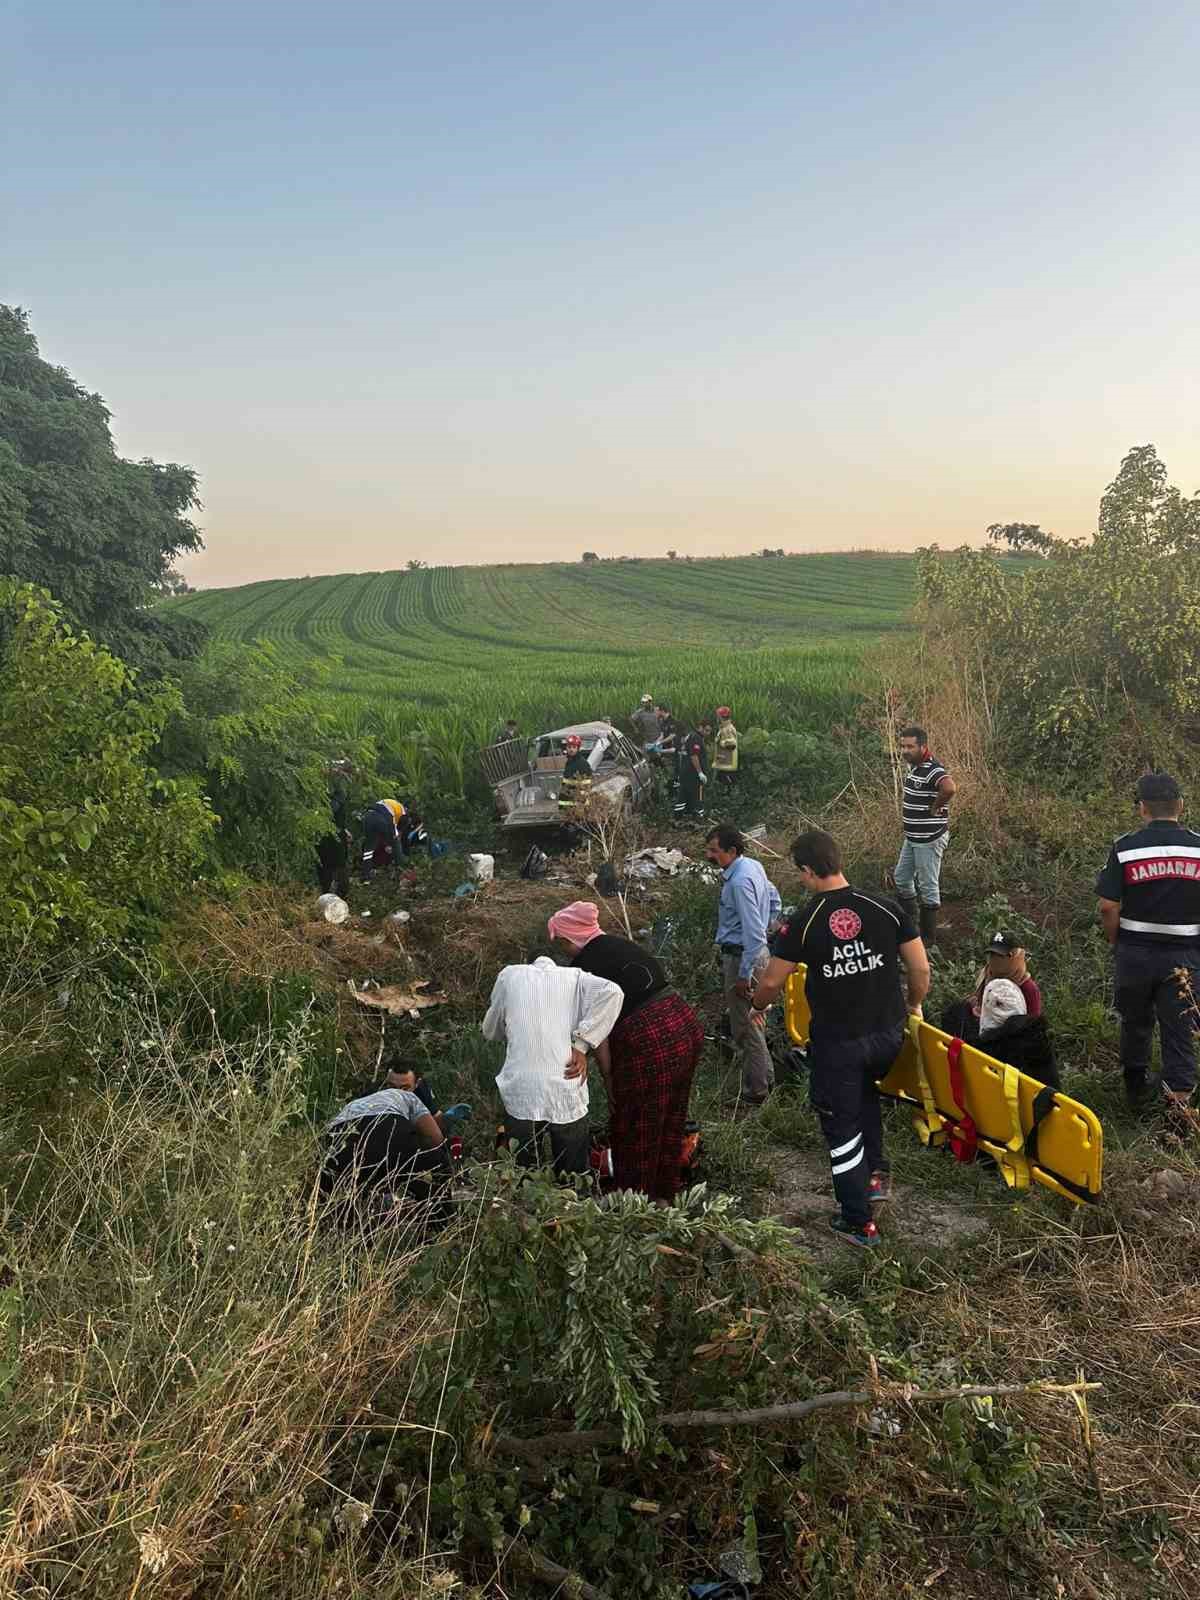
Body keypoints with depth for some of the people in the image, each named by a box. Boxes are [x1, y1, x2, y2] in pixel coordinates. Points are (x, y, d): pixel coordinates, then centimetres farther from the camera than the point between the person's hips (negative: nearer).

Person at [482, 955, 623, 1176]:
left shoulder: (510, 975, 13)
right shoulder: (575, 976, 12)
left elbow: (490, 1031, 22)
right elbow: (611, 992, -8)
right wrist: (581, 1045, -5)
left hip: (520, 1094, 0)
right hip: (567, 1096, 0)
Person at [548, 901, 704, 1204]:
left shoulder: (583, 968, -6)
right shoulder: (624, 944, 15)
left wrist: (608, 1076, 5)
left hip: (649, 1042, -8)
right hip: (687, 1024, 8)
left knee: (636, 1132, 14)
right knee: (671, 1120, 24)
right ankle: (664, 1195, 40)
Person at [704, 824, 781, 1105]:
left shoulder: (739, 883, -26)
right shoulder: (753, 866, 4)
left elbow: (753, 932, -27)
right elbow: (774, 900, 19)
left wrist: (744, 975, -22)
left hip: (743, 956, -10)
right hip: (758, 950, 10)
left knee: (745, 1027, 1)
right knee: (750, 1020, 23)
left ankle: (755, 1092, 12)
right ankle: (765, 1077, 36)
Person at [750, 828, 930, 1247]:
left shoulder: (803, 923, -13)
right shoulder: (887, 909, -7)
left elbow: (771, 983, -5)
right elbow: (921, 970, -3)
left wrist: (758, 1007, 17)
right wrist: (913, 1005, 18)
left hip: (836, 1043, -3)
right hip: (888, 1035, 4)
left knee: (842, 1126, 13)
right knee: (865, 1089, 34)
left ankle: (858, 1223, 23)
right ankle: (876, 1172, 28)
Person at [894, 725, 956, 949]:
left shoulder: (932, 769, -23)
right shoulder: (914, 766, 8)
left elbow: (950, 788, -44)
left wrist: (936, 807, -27)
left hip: (929, 839, -10)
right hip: (912, 837, 10)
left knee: (928, 886, 1)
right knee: (901, 878, 19)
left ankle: (928, 936, 13)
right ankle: (909, 922, 34)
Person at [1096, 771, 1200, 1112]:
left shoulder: (1125, 848, -10)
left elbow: (1108, 907, -10)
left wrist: (1116, 943, 7)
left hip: (1135, 952, 0)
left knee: (1136, 1023, 20)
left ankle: (1136, 1087, 38)